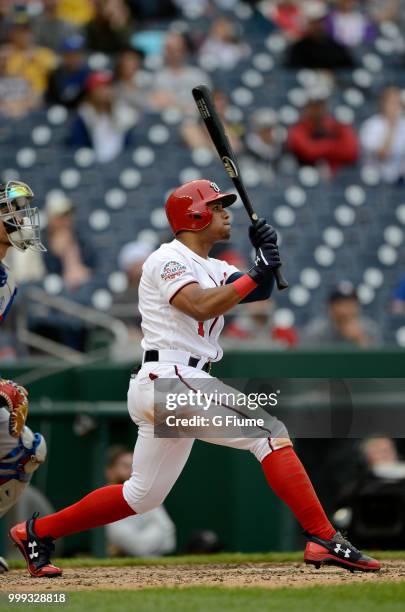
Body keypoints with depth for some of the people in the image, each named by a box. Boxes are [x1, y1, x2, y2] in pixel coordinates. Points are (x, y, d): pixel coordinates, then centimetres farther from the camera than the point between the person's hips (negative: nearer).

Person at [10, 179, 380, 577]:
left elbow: (258, 292, 12)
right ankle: (323, 539, -24)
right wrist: (256, 273, -19)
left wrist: (266, 259, -5)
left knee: (143, 496, 16)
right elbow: (202, 306, -21)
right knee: (270, 431, -18)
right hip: (168, 380, -10)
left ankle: (37, 532, 24)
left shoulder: (213, 269, 23)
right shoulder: (168, 260, -5)